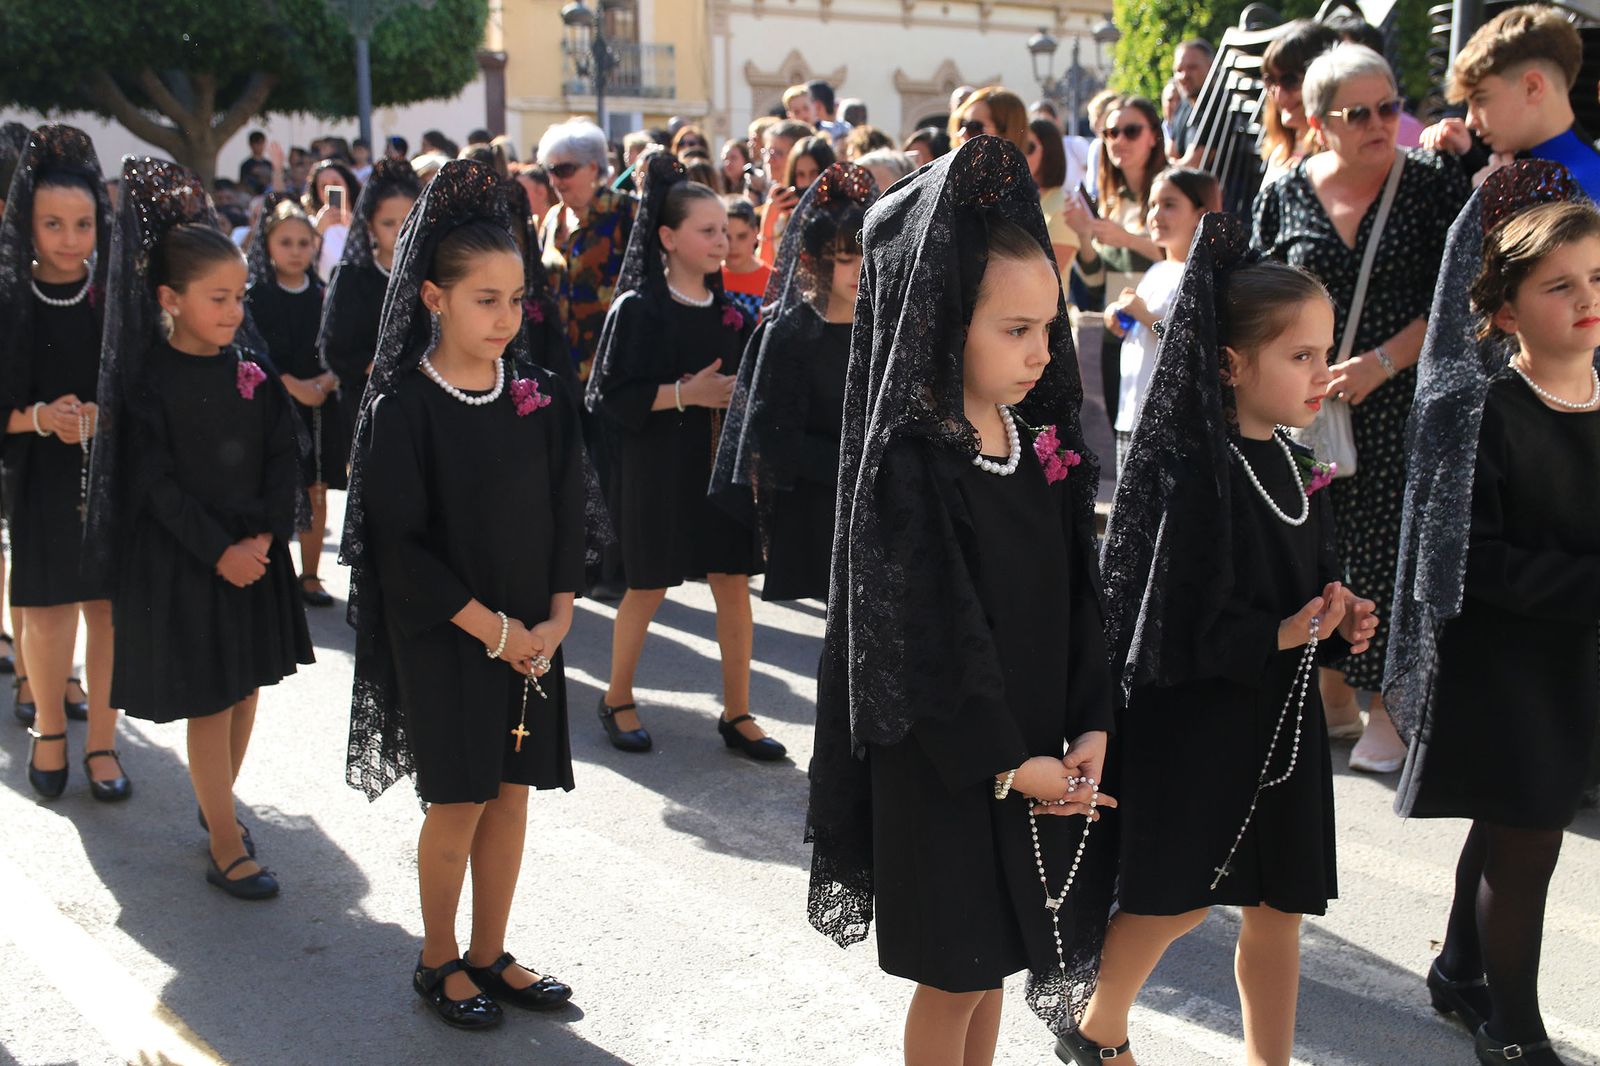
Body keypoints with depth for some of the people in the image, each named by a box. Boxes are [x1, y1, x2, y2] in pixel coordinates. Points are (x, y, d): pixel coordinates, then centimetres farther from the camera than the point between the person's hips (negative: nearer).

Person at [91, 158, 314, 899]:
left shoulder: (250, 366, 2)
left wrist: (263, 537, -10)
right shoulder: (147, 379, -10)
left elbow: (283, 454, 1)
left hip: (254, 551, 5)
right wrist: (218, 552, -16)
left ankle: (218, 802, 33)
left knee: (247, 688, 12)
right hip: (181, 560, -4)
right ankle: (226, 847, 11)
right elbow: (155, 481, -13)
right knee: (208, 702, 2)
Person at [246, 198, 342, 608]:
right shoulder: (257, 295, -2)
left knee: (316, 492, 6)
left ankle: (310, 576, 15)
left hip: (320, 403, 3)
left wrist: (325, 382, -12)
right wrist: (293, 386, -18)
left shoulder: (323, 294, 8)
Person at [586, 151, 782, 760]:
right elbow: (611, 396, -13)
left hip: (722, 463, 5)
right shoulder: (638, 308, -8)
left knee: (733, 585, 4)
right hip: (658, 467, -5)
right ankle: (617, 699, 26)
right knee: (649, 586, 6)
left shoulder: (728, 310, 7)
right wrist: (686, 394, -20)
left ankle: (736, 715, 15)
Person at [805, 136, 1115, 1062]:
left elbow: (1079, 593, 4)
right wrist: (1005, 763, -16)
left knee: (995, 957, 20)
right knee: (958, 976, 8)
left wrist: (1093, 724, -5)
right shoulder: (910, 465, -18)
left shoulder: (1042, 442, 2)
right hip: (948, 769, -6)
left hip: (1038, 751, 6)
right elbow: (928, 636, -20)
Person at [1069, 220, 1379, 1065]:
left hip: (1280, 717, 7)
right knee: (1176, 900, 5)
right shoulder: (1193, 473, -18)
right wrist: (1277, 635, -24)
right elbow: (1174, 621, -21)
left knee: (1277, 905, 13)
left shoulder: (1297, 469, 6)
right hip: (1195, 717, -7)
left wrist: (1342, 622, -3)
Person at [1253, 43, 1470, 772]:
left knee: (1387, 549, 0)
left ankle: (1387, 705, 15)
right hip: (1309, 405, 2)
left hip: (1400, 403, -2)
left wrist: (1382, 363, -14)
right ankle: (1332, 696, 23)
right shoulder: (1286, 194, 3)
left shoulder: (1433, 183, -3)